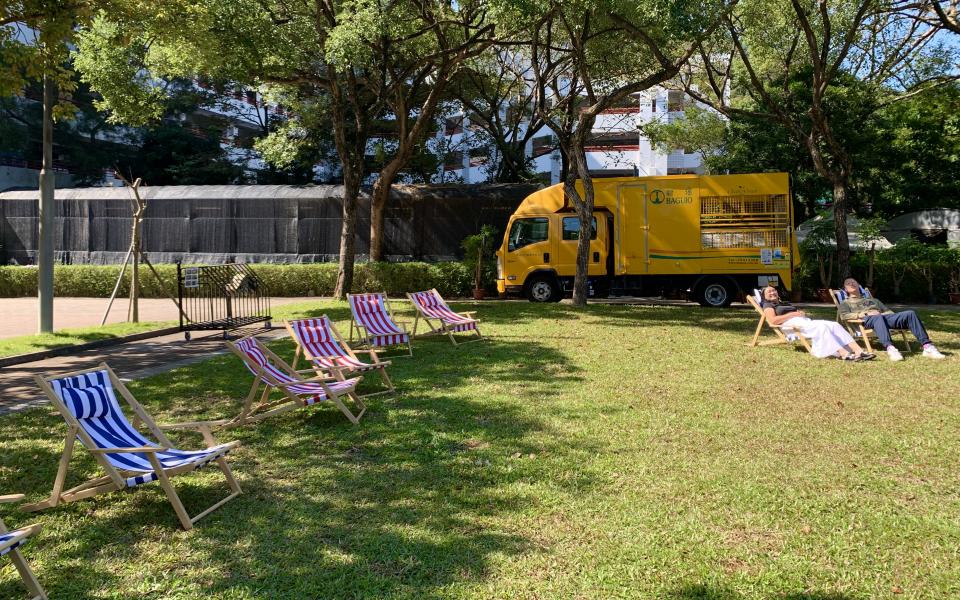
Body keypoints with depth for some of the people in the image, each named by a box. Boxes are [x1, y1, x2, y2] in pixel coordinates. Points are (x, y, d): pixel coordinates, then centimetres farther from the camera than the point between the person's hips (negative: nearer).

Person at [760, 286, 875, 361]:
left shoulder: (785, 304, 37)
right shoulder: (768, 305, 11)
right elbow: (773, 320, -9)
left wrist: (801, 313, 2)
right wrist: (793, 314, -8)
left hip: (805, 321, 8)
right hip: (792, 324, -8)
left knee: (834, 325, -16)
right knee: (822, 327, -33)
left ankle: (858, 351, -29)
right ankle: (844, 354, -44)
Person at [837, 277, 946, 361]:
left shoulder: (872, 300, 41)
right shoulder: (845, 303, 26)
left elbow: (887, 311, 29)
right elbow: (844, 316, 5)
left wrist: (881, 313, 2)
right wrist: (866, 314, -6)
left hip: (886, 317, 5)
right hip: (867, 320, -4)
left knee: (910, 314, -23)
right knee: (878, 318, -42)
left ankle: (927, 346, -32)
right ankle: (890, 348, -63)